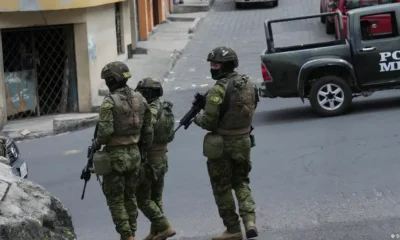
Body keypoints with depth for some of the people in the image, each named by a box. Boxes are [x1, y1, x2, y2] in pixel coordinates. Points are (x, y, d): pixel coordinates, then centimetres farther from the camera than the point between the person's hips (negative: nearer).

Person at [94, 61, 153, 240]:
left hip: (115, 155, -6)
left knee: (115, 199, 4)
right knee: (130, 197, 17)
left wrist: (96, 144, -5)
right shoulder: (139, 98, 3)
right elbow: (148, 129, 6)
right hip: (134, 153, 6)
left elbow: (105, 130, -23)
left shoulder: (110, 102, -15)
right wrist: (146, 148, 18)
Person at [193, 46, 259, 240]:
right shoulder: (249, 84, 2)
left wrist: (198, 118, 2)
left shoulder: (218, 90, -20)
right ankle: (250, 221, 3)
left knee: (222, 188, 8)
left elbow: (209, 122, -19)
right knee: (241, 183, 20)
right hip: (244, 141, 6)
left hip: (222, 144, -6)